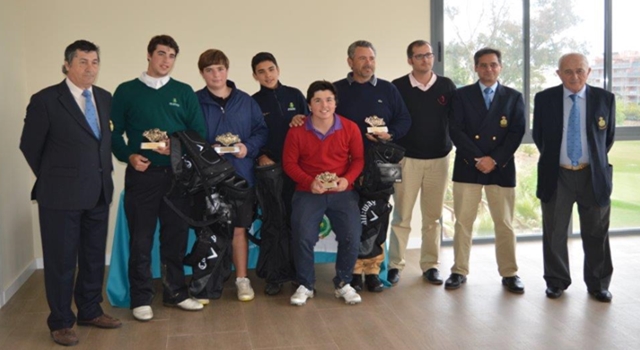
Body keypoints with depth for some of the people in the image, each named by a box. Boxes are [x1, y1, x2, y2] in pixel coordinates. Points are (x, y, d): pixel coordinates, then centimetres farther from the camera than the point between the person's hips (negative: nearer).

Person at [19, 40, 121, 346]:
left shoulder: (105, 98, 7)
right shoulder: (45, 100, -9)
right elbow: (29, 146, -2)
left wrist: (104, 173, 8)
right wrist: (52, 179, 5)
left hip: (99, 192, 5)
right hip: (61, 195, -5)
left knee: (94, 257, 15)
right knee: (61, 261, 5)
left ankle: (90, 312, 32)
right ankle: (60, 322, 20)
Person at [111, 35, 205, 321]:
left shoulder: (184, 92, 7)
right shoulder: (126, 91, 3)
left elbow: (199, 133, 4)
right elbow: (114, 133, 3)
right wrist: (129, 156, -14)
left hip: (177, 174, 2)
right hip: (142, 175, -2)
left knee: (176, 236, 9)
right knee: (141, 239, 3)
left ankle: (176, 293, 23)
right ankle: (141, 299, 15)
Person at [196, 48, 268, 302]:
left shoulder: (246, 101, 7)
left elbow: (261, 131, 7)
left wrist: (248, 147, -11)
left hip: (241, 175, 2)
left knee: (238, 230, 9)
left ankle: (242, 279, 21)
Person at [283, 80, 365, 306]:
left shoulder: (350, 128, -1)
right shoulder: (297, 131, -4)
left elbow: (358, 159, 4)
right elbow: (289, 163, -1)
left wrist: (347, 179, -15)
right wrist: (309, 182, -16)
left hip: (342, 192, 1)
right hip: (308, 192, -1)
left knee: (352, 236, -15)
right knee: (303, 237, -18)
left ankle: (343, 283, 11)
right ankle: (305, 285, 7)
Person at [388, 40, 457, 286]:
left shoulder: (446, 86, 4)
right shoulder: (398, 86, -2)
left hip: (439, 159, 2)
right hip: (407, 159, -2)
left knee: (433, 216, 9)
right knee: (401, 216, 1)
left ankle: (430, 265, 18)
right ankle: (395, 265, 10)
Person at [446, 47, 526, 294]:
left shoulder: (513, 97, 9)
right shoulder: (462, 95, 6)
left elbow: (517, 133, 1)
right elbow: (455, 130, -3)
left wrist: (494, 159, -12)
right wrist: (477, 158, -13)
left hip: (501, 168, 1)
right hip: (467, 167, 0)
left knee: (505, 224, 5)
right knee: (463, 222, 4)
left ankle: (509, 274, 17)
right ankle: (459, 271, 15)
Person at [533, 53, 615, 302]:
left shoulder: (605, 99, -1)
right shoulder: (544, 99, -3)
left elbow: (609, 137, 9)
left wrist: (596, 162, 13)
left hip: (593, 175, 0)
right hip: (556, 176, 0)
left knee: (596, 234, 9)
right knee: (554, 233, 9)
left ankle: (598, 285, 25)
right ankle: (556, 281, 25)